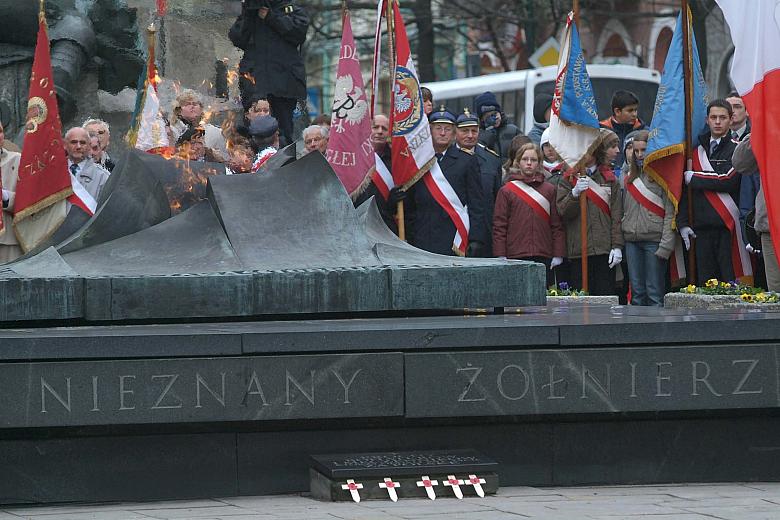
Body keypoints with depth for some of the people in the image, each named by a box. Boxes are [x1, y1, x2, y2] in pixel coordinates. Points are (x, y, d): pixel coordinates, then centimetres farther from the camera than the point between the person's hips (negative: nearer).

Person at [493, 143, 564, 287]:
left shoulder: (549, 190, 11)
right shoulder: (507, 191, 6)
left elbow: (557, 225, 11)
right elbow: (499, 227, 3)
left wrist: (558, 255, 3)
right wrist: (500, 257, -4)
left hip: (544, 258, 2)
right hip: (515, 257, -2)